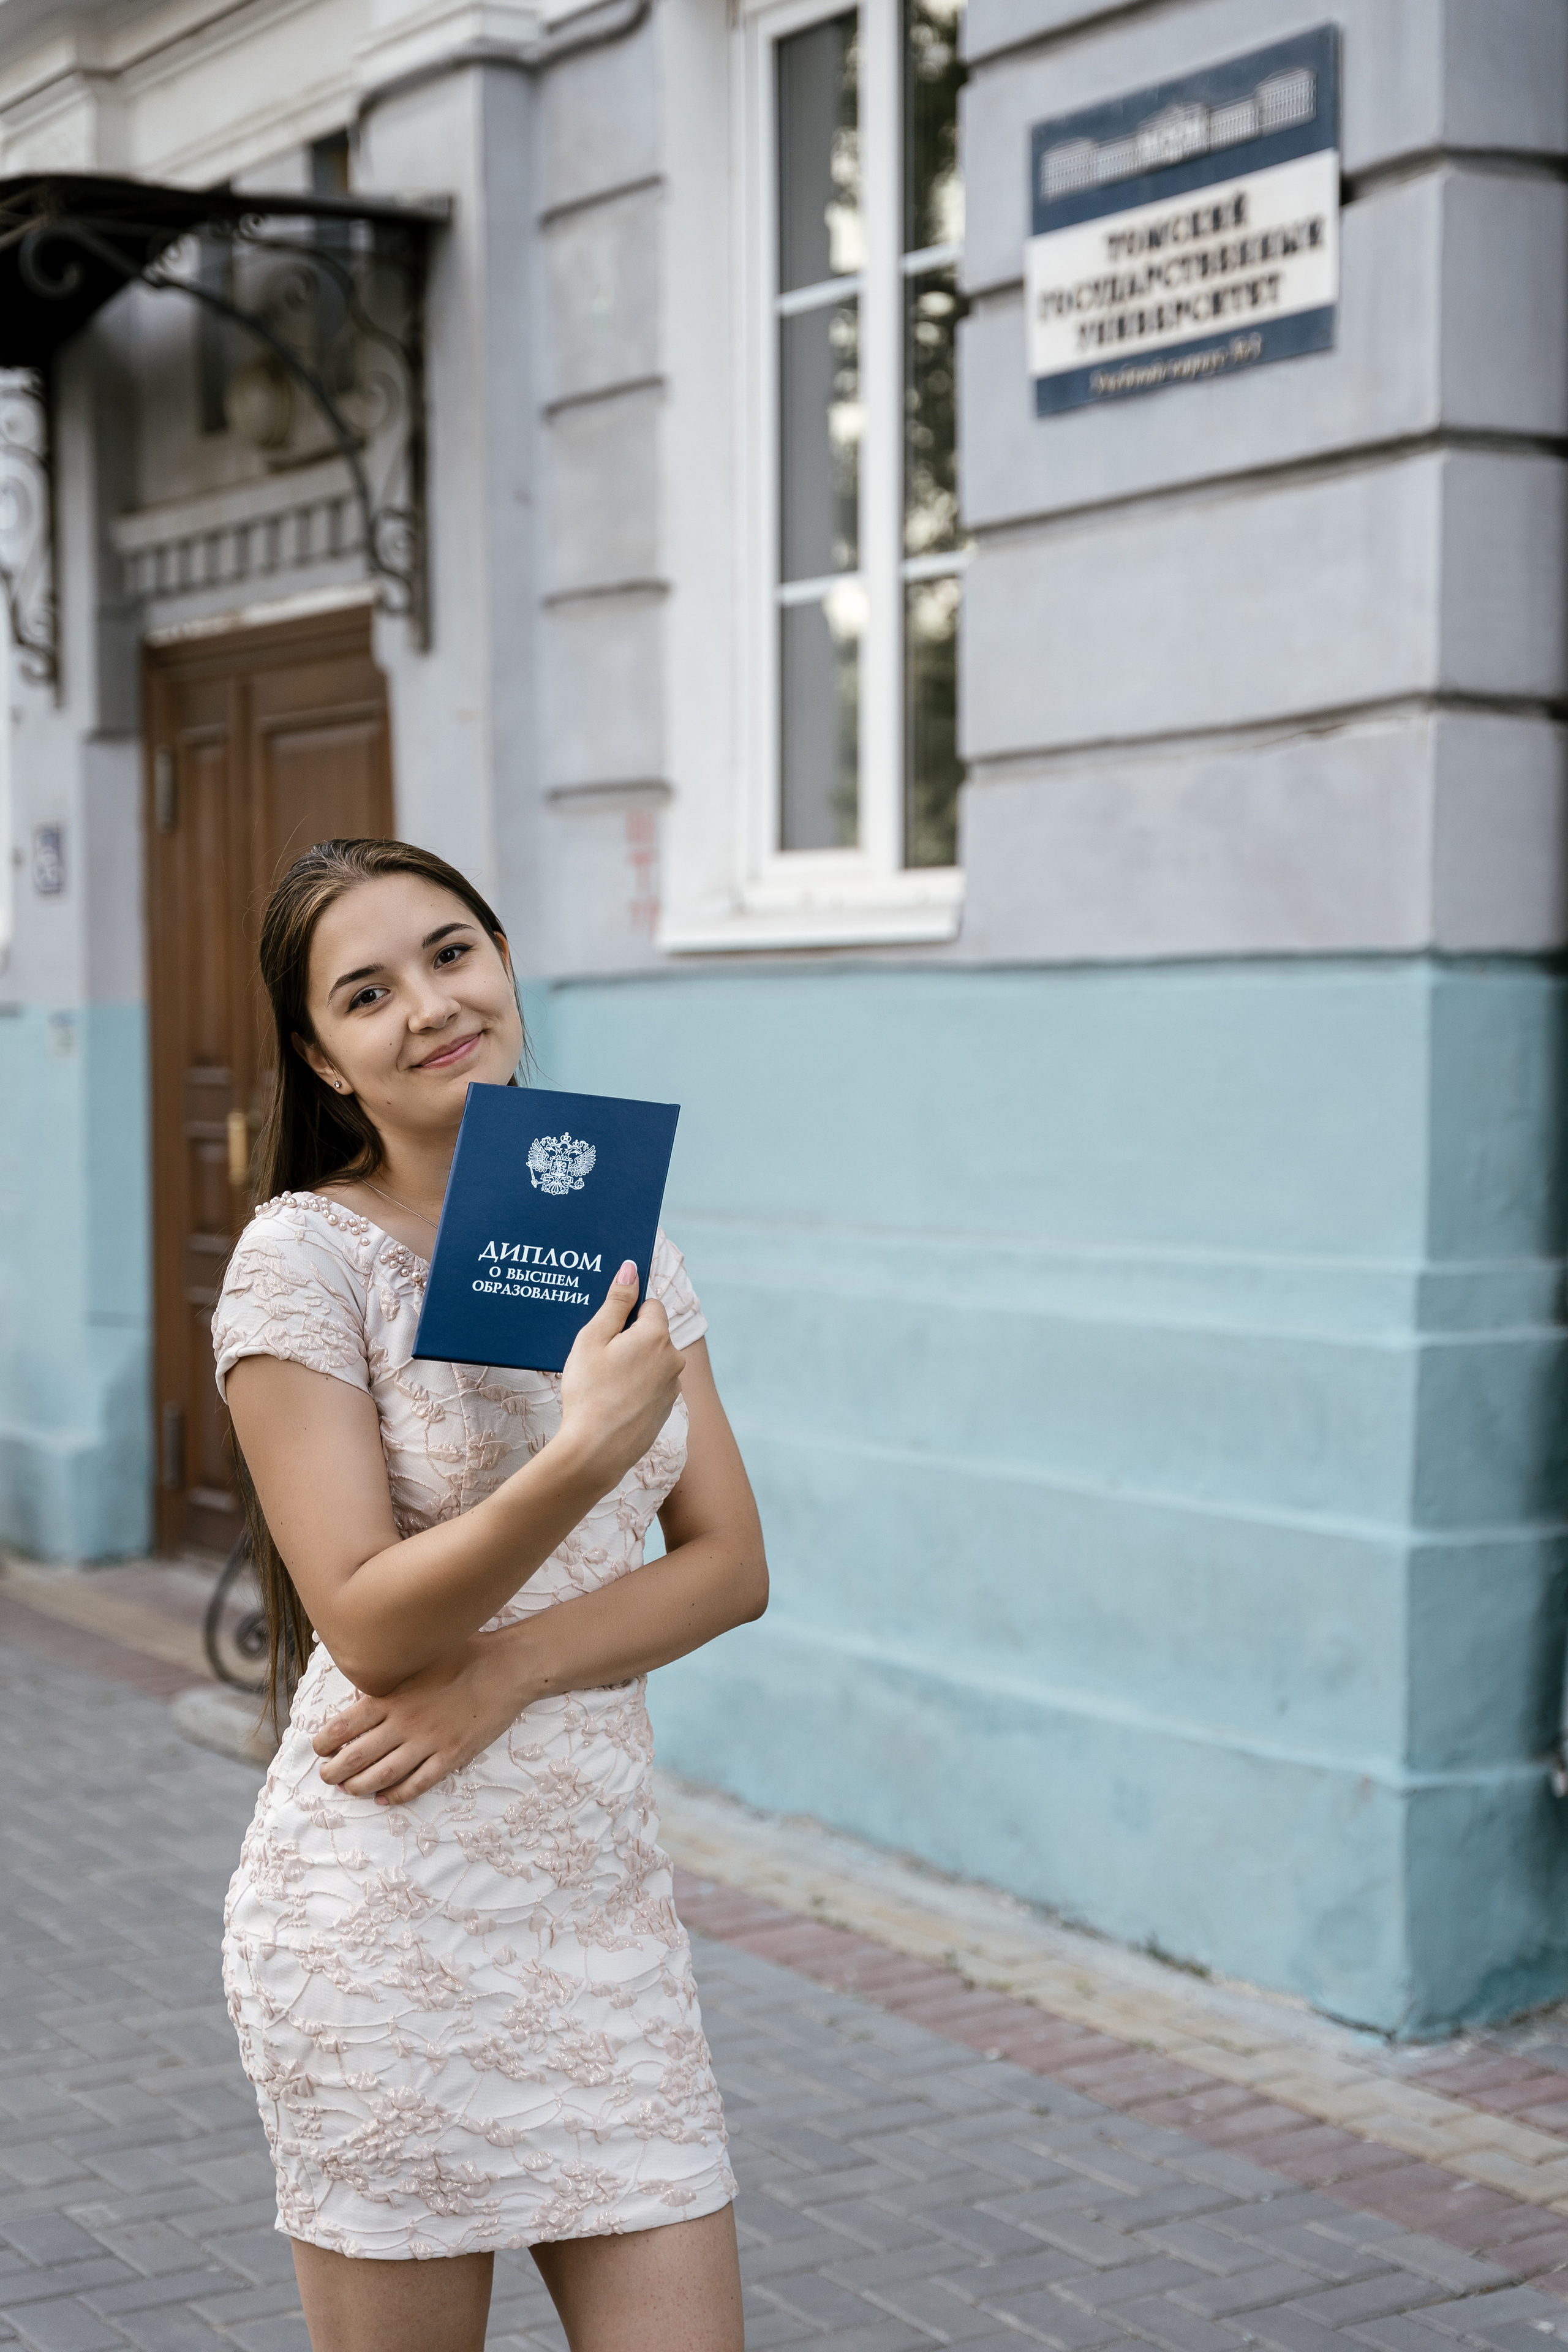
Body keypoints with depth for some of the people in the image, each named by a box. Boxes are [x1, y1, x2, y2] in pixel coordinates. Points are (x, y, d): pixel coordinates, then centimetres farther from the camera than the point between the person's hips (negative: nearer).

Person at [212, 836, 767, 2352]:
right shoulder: (306, 1257, -9)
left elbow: (730, 1567, 2)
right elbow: (367, 1624, -15)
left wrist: (505, 1668, -13)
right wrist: (583, 1456, -29)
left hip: (601, 1896, 5)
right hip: (385, 1914, -5)